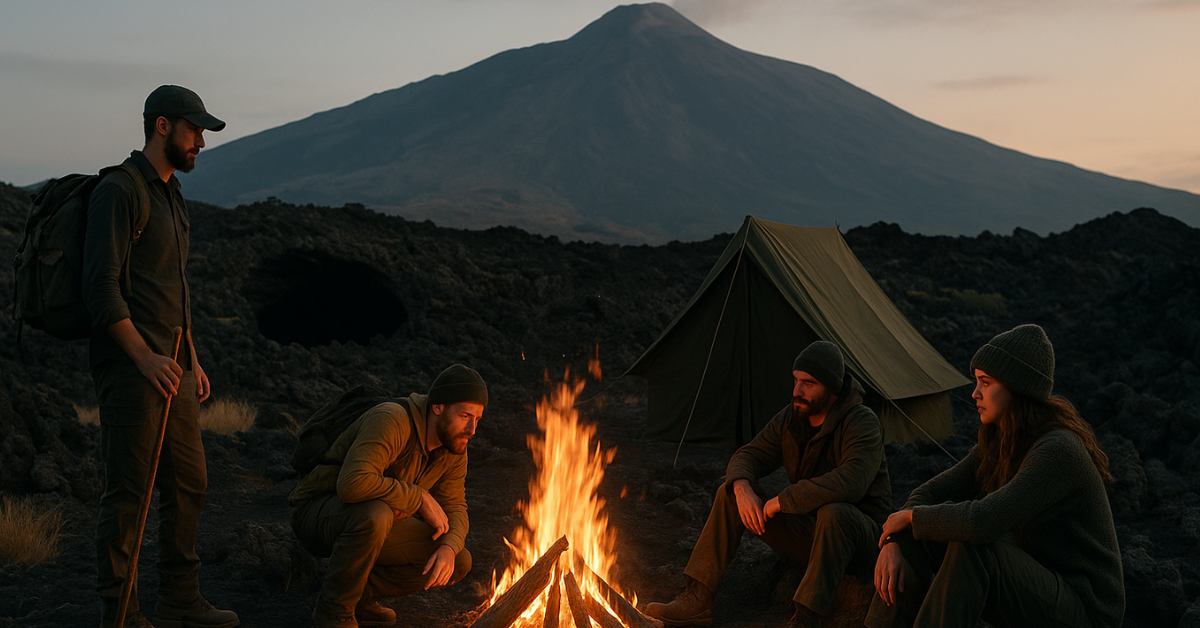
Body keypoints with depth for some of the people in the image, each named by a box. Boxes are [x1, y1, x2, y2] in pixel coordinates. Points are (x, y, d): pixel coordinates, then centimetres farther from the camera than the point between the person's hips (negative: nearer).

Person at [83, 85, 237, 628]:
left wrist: (191, 359, 21)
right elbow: (103, 286, -17)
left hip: (170, 365, 9)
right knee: (127, 490, -4)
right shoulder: (118, 191, -9)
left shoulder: (171, 196, 20)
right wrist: (144, 355, -23)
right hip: (128, 365, -9)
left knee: (189, 483, 12)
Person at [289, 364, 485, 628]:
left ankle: (361, 593, 7)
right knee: (374, 513, -41)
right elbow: (352, 484, -42)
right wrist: (420, 497, -33)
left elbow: (454, 507, 1)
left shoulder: (454, 448, -4)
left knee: (459, 563, -6)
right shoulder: (391, 421, -29)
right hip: (318, 512, -7)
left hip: (373, 527, 7)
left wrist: (449, 548, -21)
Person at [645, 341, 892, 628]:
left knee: (833, 511, -41)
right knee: (730, 492, -7)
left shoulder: (862, 423, -21)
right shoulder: (790, 418, 0)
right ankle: (696, 601, -11)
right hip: (806, 531, 6)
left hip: (858, 536, -6)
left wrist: (781, 501, -32)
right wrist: (741, 486, -22)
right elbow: (748, 456, 4)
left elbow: (851, 481, -38)